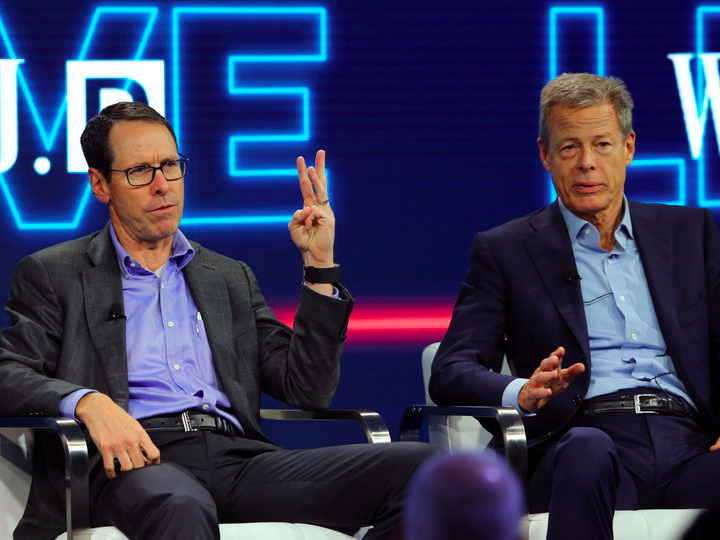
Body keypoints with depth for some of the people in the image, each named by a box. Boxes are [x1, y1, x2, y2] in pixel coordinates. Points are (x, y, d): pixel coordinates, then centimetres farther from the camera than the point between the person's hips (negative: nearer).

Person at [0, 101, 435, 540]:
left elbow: (308, 391, 19)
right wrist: (87, 402, -18)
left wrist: (319, 264, 13)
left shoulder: (231, 278, 27)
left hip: (236, 456, 5)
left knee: (415, 466, -20)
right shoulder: (52, 275, 17)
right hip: (136, 464, -5)